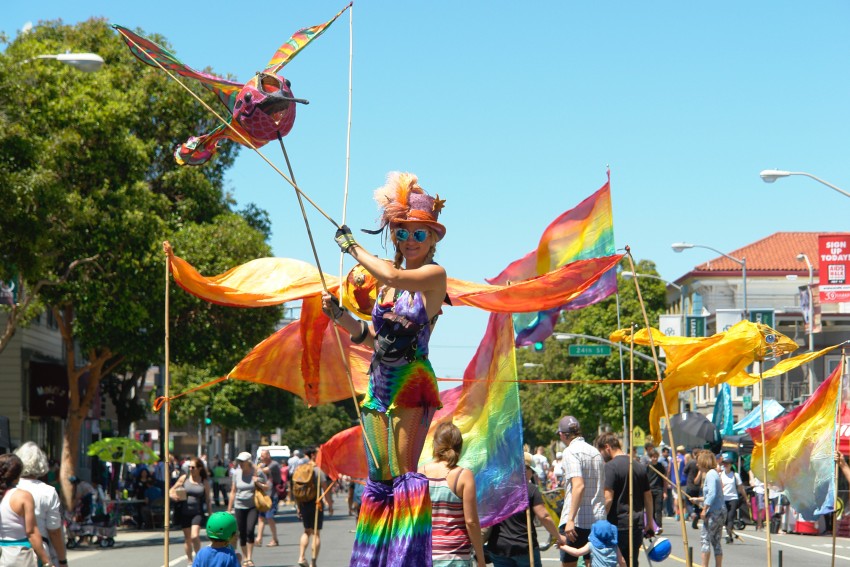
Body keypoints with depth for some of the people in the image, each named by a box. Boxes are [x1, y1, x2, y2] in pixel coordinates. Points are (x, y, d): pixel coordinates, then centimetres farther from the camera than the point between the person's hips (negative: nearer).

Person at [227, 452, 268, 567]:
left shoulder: (257, 473, -3)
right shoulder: (236, 473, 3)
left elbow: (266, 487, 7)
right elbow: (233, 491, 10)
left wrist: (258, 483, -13)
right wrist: (229, 508, 9)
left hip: (253, 506, -2)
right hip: (239, 507, 2)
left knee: (250, 530, -18)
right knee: (242, 534, 3)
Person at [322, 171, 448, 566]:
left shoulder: (434, 275, -6)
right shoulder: (387, 280, 15)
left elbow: (392, 276, -25)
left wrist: (353, 248, -10)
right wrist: (340, 316, 7)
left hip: (412, 381, -7)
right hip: (379, 382, 7)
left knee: (405, 472, -12)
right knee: (378, 476, 7)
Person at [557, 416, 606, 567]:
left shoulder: (571, 451, -9)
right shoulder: (596, 452, 16)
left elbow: (579, 486, -21)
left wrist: (570, 519, -23)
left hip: (577, 521, -7)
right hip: (598, 519, 7)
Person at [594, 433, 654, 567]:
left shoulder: (610, 467, -11)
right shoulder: (639, 467, 13)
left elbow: (608, 498, -18)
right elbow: (648, 497, 17)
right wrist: (649, 524, 23)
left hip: (617, 526, -7)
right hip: (637, 525, 7)